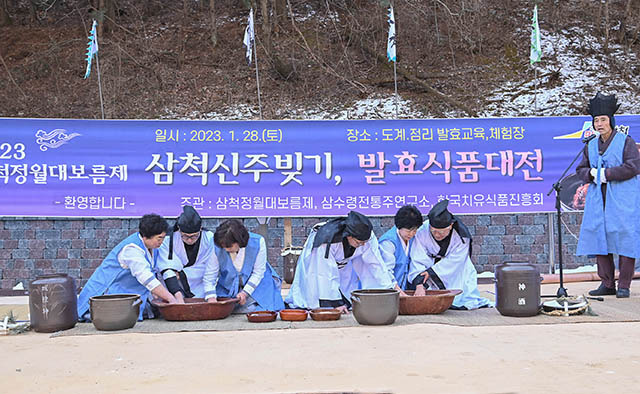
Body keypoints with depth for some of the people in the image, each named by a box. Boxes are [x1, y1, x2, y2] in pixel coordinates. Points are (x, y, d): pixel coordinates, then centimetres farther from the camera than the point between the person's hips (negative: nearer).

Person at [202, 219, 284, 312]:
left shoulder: (257, 242, -23)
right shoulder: (217, 249, -20)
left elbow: (258, 273, -14)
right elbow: (209, 276, -12)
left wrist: (245, 293, -21)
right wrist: (211, 298, -24)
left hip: (256, 284, -1)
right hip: (229, 287, 2)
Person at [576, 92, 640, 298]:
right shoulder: (591, 146, 14)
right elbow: (580, 169, 17)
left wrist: (606, 173, -14)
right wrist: (591, 174, -6)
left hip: (622, 199, -5)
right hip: (599, 200, 5)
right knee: (599, 237, 1)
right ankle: (607, 283, 9)